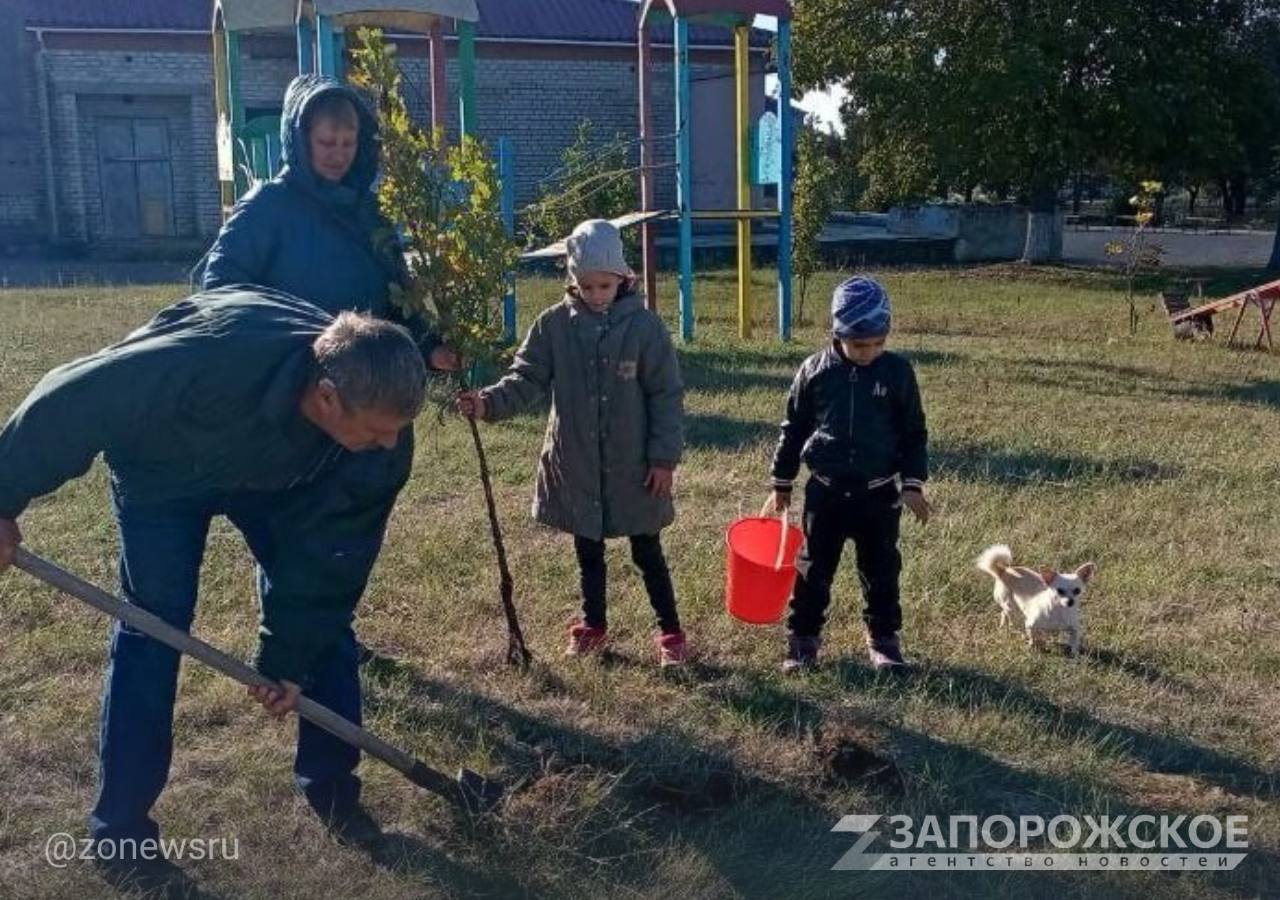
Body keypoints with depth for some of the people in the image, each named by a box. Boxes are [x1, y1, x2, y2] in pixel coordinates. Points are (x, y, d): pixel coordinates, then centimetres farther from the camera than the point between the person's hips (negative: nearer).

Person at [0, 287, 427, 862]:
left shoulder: (365, 401, -30)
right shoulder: (210, 363, -47)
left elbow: (326, 540, -19)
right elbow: (67, 403, -33)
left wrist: (288, 655, -14)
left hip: (272, 477, 4)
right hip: (161, 469, -4)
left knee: (324, 599, -2)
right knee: (152, 624, -8)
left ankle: (331, 779, 13)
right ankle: (120, 821, 6)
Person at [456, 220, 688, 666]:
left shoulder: (643, 325, -10)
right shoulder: (554, 324, -5)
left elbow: (666, 396, -7)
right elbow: (527, 378, -6)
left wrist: (665, 457, -9)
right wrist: (489, 402, -25)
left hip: (633, 466, -2)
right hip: (576, 465, 2)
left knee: (647, 552, 10)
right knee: (588, 550, 18)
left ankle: (670, 631, 26)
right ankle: (593, 624, 37)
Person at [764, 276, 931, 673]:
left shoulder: (898, 372, -5)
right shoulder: (815, 371, -5)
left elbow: (914, 433, 3)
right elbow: (793, 428, 4)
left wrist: (913, 484, -3)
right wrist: (781, 484, 6)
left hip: (879, 494, 0)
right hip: (825, 492, 0)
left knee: (882, 571, 11)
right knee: (813, 570, 7)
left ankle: (883, 639, 27)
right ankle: (802, 639, 20)